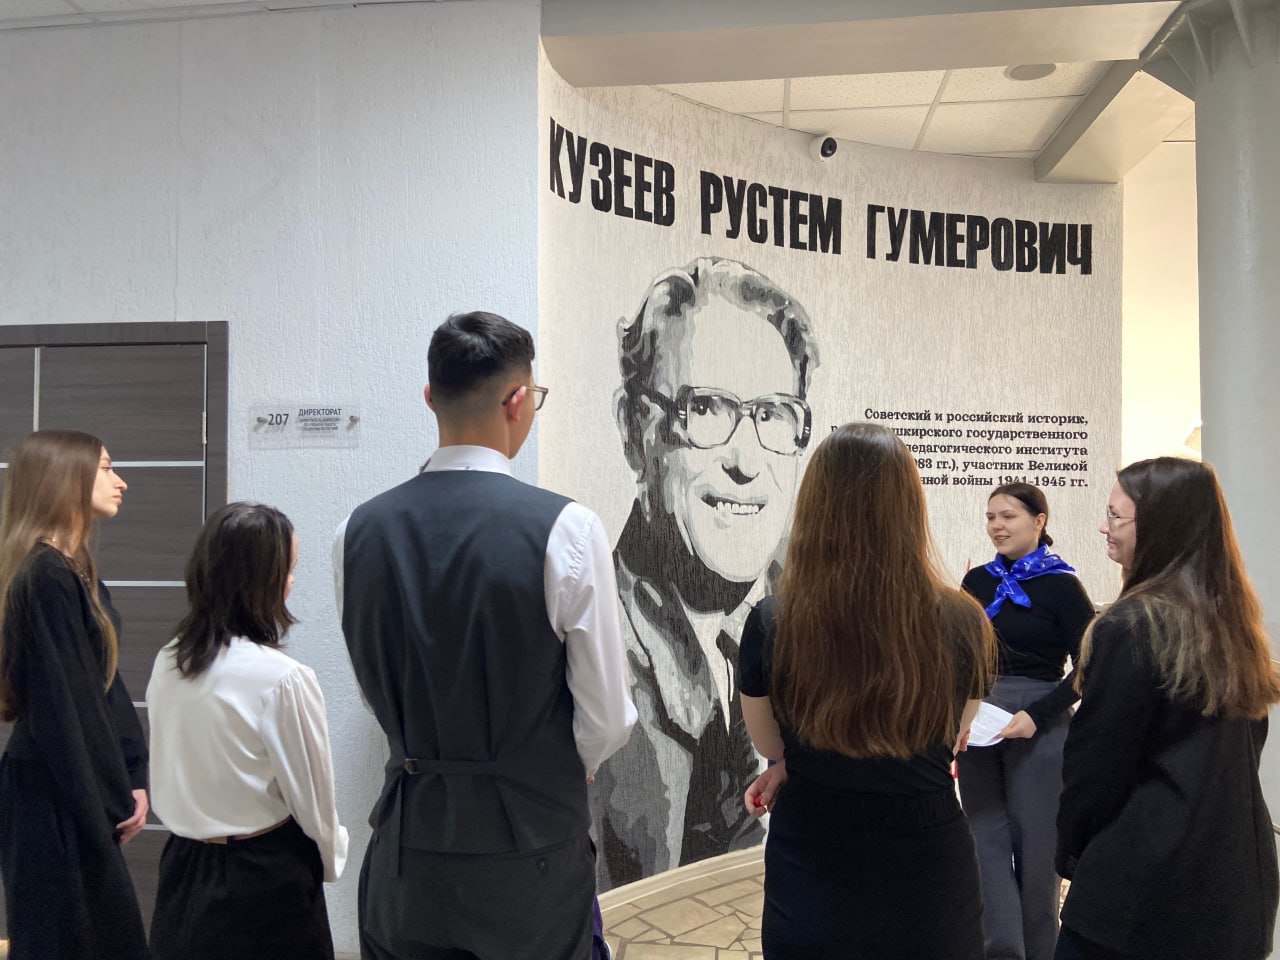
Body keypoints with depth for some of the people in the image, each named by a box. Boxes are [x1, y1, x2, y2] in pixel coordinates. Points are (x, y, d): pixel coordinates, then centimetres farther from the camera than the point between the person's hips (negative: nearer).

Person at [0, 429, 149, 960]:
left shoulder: (73, 569, 9)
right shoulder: (46, 576, -20)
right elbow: (61, 705, -20)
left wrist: (132, 777, 4)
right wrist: (106, 803, -15)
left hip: (80, 794, 9)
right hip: (57, 797, -9)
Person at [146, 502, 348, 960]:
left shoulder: (166, 664, -5)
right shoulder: (283, 679, -23)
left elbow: (164, 780, 6)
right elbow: (313, 797, -13)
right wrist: (331, 861, 5)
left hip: (183, 870, 6)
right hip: (266, 879, -6)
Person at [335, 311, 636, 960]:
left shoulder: (359, 530, -6)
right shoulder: (566, 528, -18)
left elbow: (373, 692, 7)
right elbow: (608, 718, -12)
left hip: (407, 855, 4)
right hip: (531, 851, -3)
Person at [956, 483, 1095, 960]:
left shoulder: (1061, 586, -7)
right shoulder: (977, 581, 6)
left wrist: (1036, 715, -17)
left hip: (1038, 728, -4)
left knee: (1035, 844, 8)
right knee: (986, 840, 4)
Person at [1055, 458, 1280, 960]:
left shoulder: (1131, 626, -20)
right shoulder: (1233, 615, 4)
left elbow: (1096, 760, -15)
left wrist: (1070, 849, 1)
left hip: (1147, 882, -8)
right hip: (1238, 866, 8)